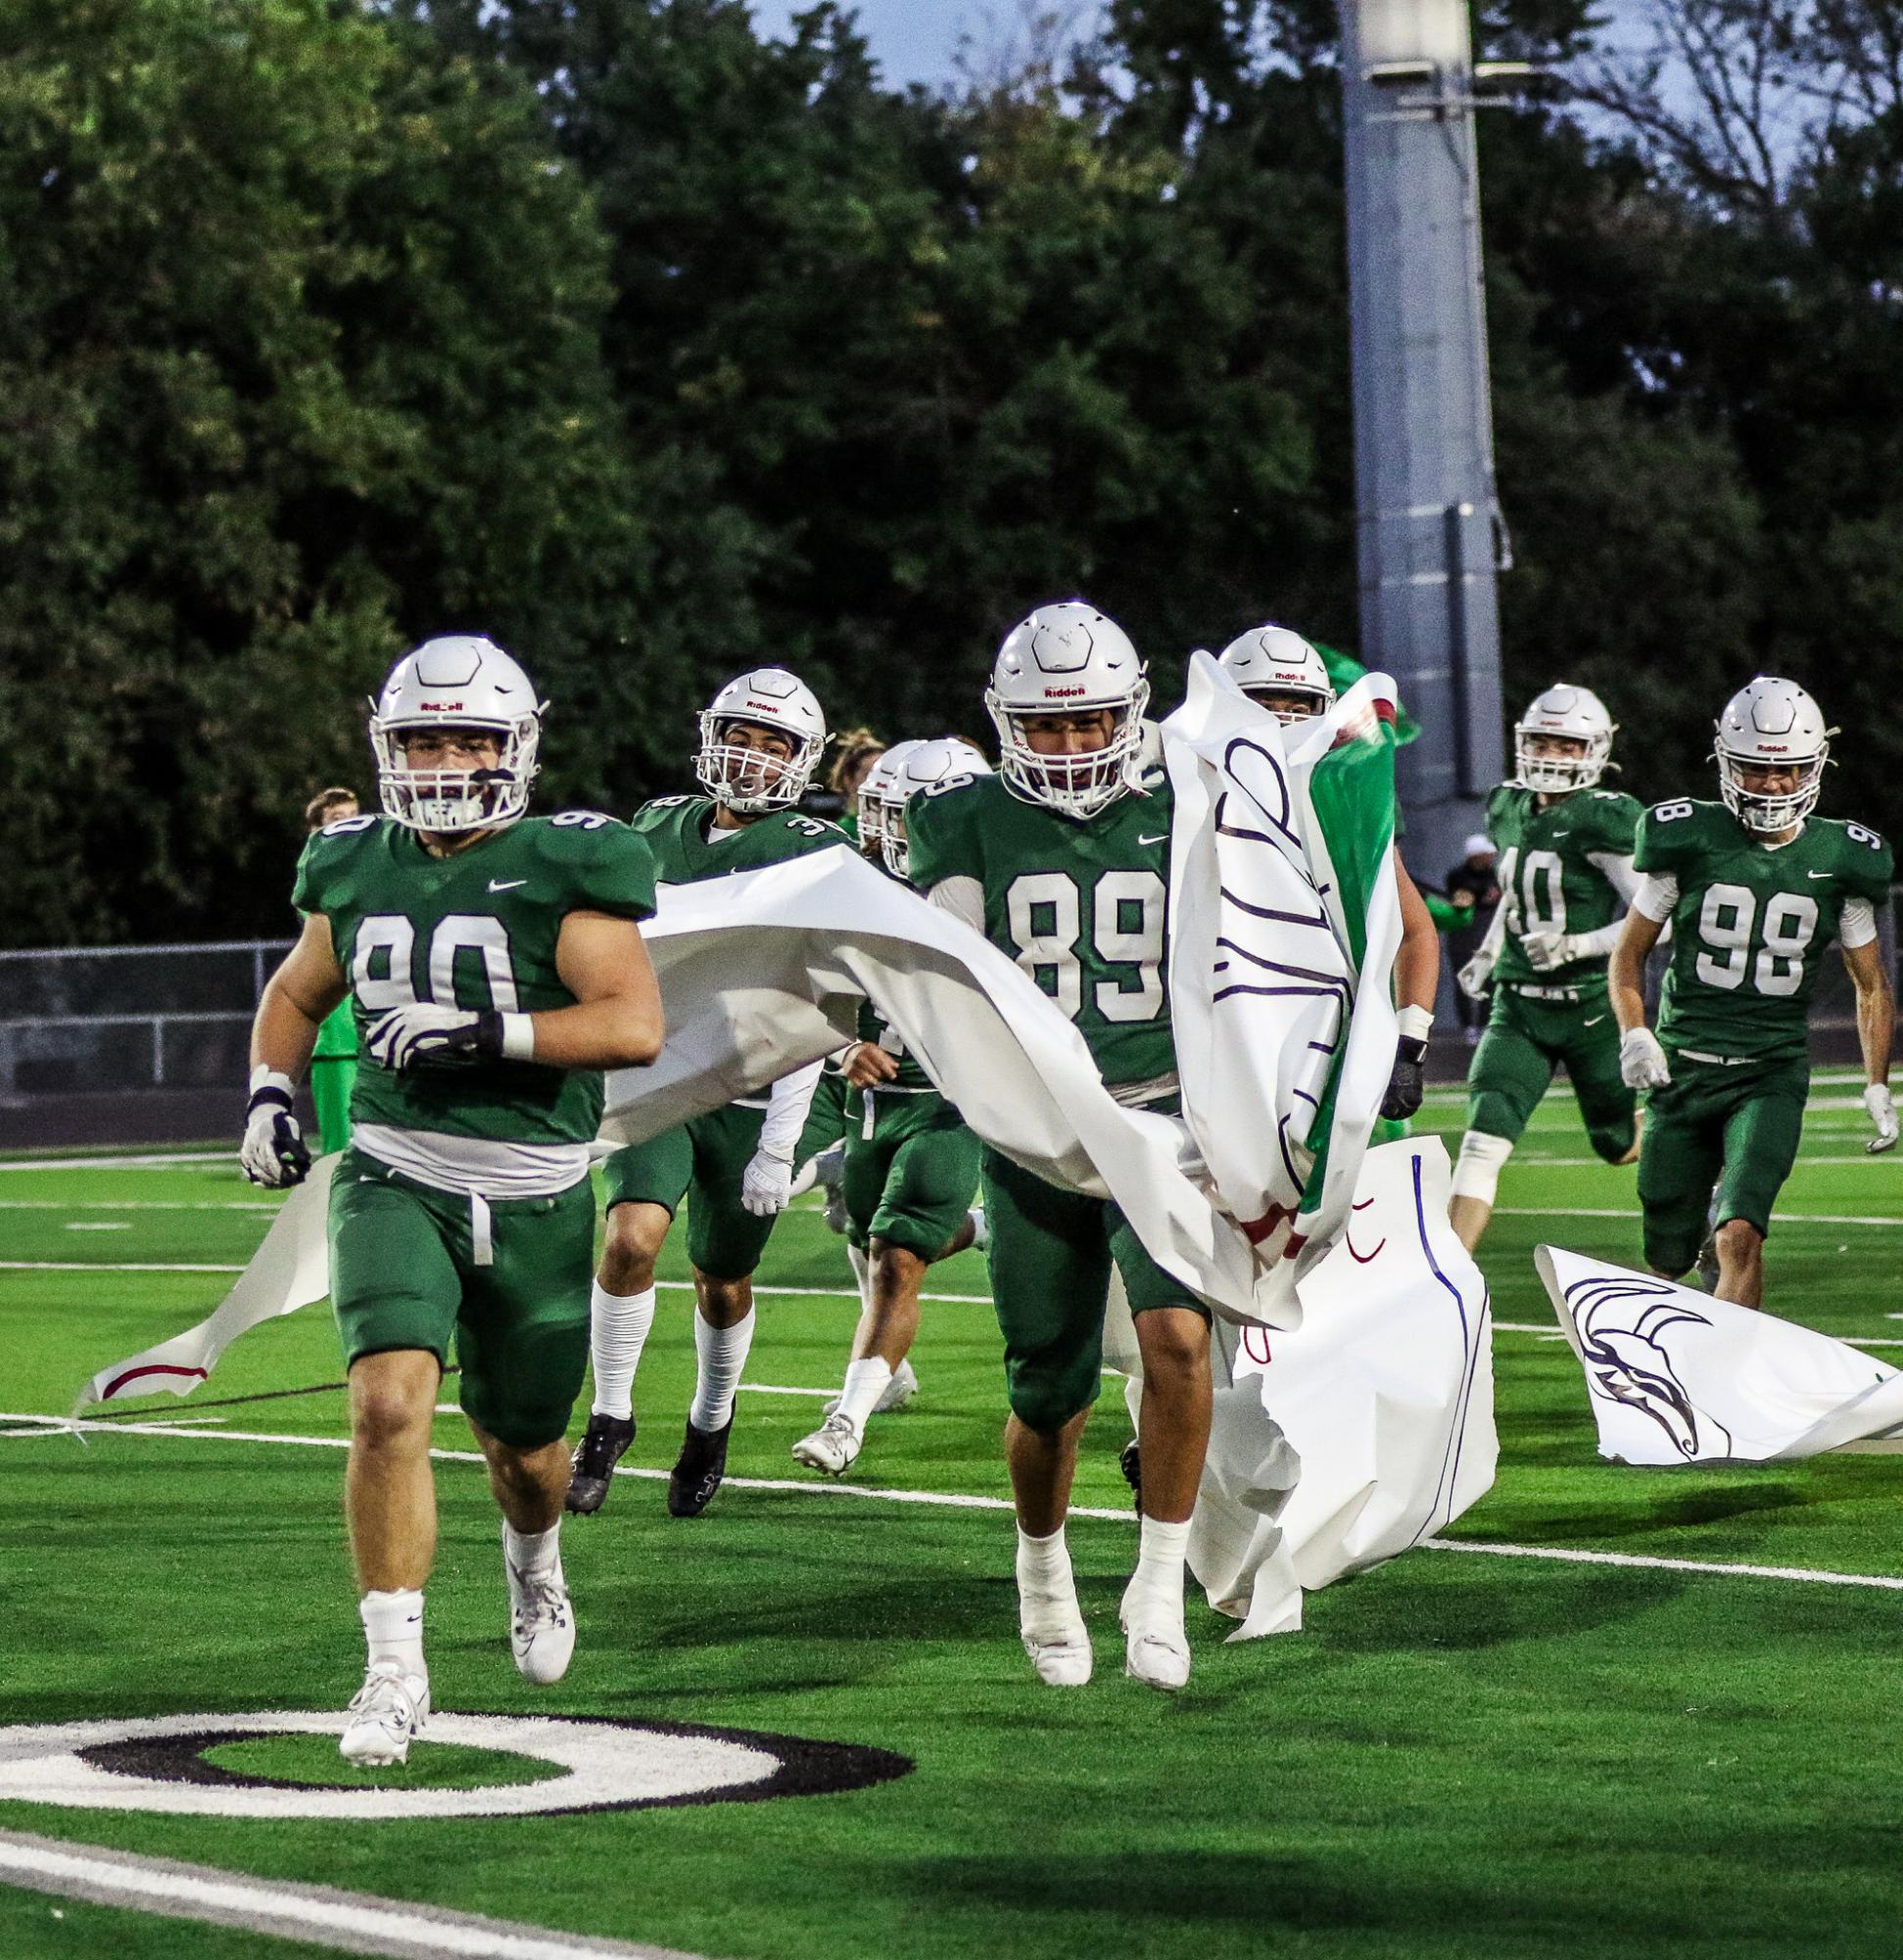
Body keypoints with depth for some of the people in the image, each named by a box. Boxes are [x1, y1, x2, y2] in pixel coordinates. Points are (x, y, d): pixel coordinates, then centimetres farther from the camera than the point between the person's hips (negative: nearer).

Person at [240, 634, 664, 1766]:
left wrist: (481, 1033, -24)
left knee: (522, 1443, 15)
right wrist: (273, 1090, 5)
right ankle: (396, 1673, -14)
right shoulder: (357, 869, 5)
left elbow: (636, 1025, -18)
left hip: (534, 1197, -1)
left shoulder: (565, 868, -9)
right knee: (391, 1404, -21)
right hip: (398, 1179, 1)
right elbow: (297, 996, 24)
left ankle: (534, 1560, 52)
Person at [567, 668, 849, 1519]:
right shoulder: (661, 827, 4)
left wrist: (779, 1148, -18)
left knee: (723, 1282, 11)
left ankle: (711, 1423, 38)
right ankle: (609, 1418, -5)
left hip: (751, 1099, -2)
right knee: (632, 1236, -21)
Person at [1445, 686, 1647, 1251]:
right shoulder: (1509, 810, 7)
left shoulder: (1603, 821, -14)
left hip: (1592, 1008, -4)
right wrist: (1488, 954, 19)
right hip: (1518, 1007, 4)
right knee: (1484, 1137, -14)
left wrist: (1576, 945, -25)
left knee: (1617, 1145, 15)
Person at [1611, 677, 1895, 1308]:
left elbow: (1871, 987, 13)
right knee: (1668, 1263, 8)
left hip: (1773, 1073, -1)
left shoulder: (1839, 862, 0)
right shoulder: (1689, 841, -3)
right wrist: (1633, 1034, -9)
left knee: (1738, 1237, -22)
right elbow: (1629, 953, 8)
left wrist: (1878, 1087, 5)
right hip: (1682, 1067, 1)